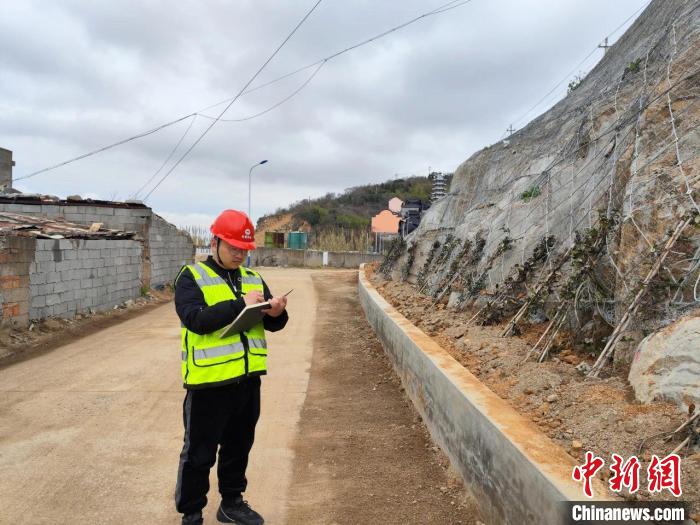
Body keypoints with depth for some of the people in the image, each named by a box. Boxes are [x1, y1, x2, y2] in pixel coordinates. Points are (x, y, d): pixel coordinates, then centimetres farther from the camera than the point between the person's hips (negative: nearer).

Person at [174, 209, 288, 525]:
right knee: (199, 454, 9)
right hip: (209, 381, -5)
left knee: (238, 448, 20)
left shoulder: (253, 278, 11)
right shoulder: (191, 277, -6)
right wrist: (240, 304, -24)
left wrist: (275, 313, -14)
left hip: (247, 379, 6)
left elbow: (272, 324, 9)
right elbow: (196, 319, -21)